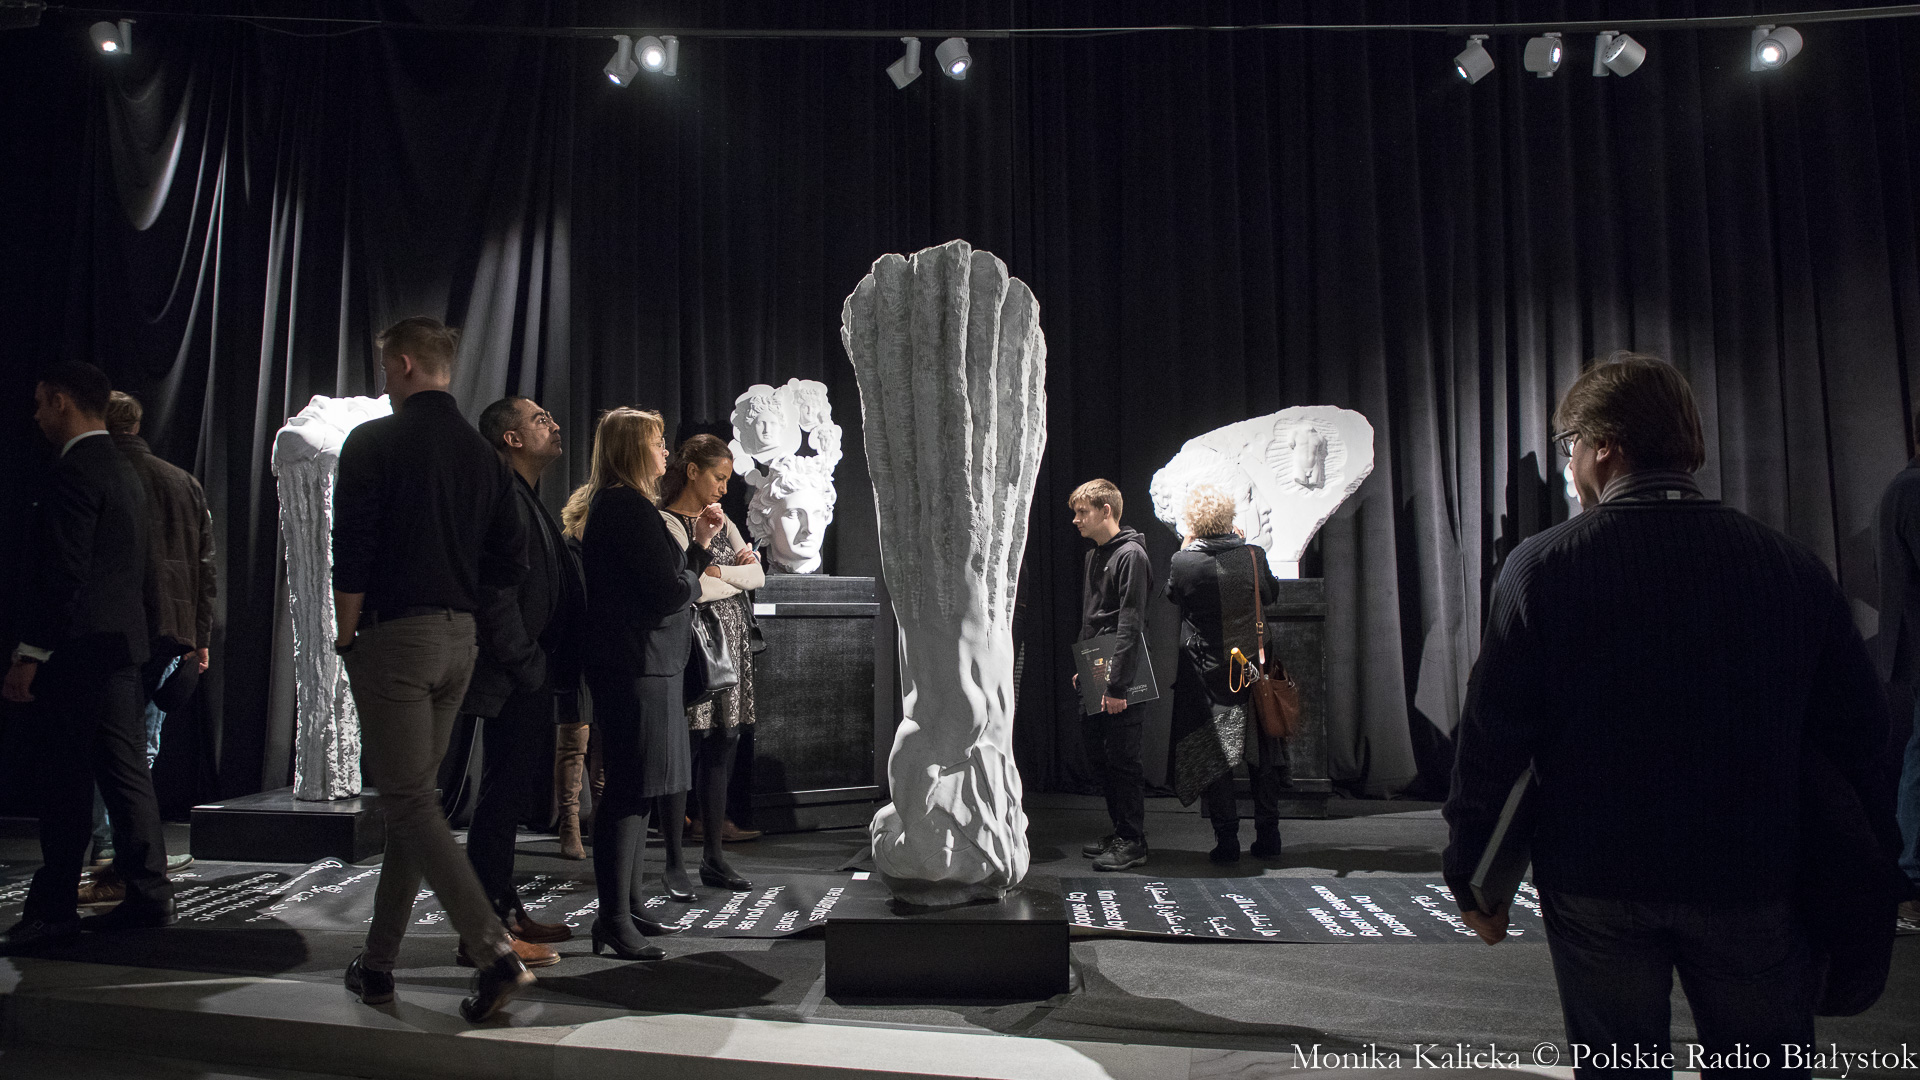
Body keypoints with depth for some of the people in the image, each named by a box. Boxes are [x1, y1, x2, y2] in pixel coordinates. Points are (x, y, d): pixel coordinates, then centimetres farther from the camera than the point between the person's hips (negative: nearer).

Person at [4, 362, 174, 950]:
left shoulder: (76, 471, -12)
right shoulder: (125, 470, 17)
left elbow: (63, 571, -18)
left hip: (79, 648, -9)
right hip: (122, 643, 9)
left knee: (65, 781, -2)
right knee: (125, 771, 10)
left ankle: (53, 909, 5)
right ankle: (148, 894, 14)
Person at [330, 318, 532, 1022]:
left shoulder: (374, 442, -8)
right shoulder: (483, 454, 9)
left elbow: (351, 556, -12)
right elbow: (510, 566, 8)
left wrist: (348, 637, 0)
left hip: (395, 634, -6)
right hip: (459, 637, 7)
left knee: (409, 802, -4)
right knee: (411, 796, 15)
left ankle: (494, 952, -14)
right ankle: (378, 962, 25)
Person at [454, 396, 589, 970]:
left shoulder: (529, 501, 20)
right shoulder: (503, 498, -13)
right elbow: (496, 595, -21)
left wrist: (549, 671, 17)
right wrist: (529, 667, -19)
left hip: (532, 683, 10)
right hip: (513, 684, -10)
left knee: (511, 795, 16)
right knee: (501, 797, -5)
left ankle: (507, 910, 28)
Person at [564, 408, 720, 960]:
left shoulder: (611, 505, 19)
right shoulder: (628, 506, -14)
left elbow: (664, 576, 18)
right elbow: (668, 593, -19)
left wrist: (700, 542, 14)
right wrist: (694, 580, 1)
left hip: (632, 664, 11)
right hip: (640, 664, -11)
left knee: (631, 790, 16)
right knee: (630, 790, -7)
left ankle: (624, 908, 26)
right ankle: (614, 918, -1)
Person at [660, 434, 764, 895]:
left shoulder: (721, 521, 18)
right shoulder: (666, 522, -6)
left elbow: (758, 574, 9)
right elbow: (692, 588, -17)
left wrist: (719, 572, -7)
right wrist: (738, 576, -3)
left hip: (731, 645, 7)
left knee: (722, 752, 8)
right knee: (682, 753, -4)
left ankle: (714, 857, 16)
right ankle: (674, 864, 5)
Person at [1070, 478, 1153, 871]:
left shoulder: (1131, 555, -12)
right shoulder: (1094, 555, 17)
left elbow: (1131, 626, -18)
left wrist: (1117, 683, -22)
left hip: (1119, 677, -9)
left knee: (1121, 758, -4)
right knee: (1099, 754, 13)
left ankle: (1133, 842, 6)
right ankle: (1120, 831, 24)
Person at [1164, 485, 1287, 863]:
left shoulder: (1182, 562, -14)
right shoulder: (1253, 555, -9)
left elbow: (1172, 595, 8)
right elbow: (1272, 593, 10)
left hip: (1206, 673, -2)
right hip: (1254, 669, 2)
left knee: (1212, 757, 7)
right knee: (1262, 755, 14)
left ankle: (1227, 839, 7)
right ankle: (1268, 837, 20)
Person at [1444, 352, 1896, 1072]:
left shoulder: (1542, 566, -12)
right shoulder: (1793, 567, -3)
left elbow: (1492, 739, -12)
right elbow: (1861, 735, 1)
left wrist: (1470, 878, -2)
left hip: (1598, 884, -2)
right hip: (1756, 881, 2)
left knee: (1619, 1057, 14)